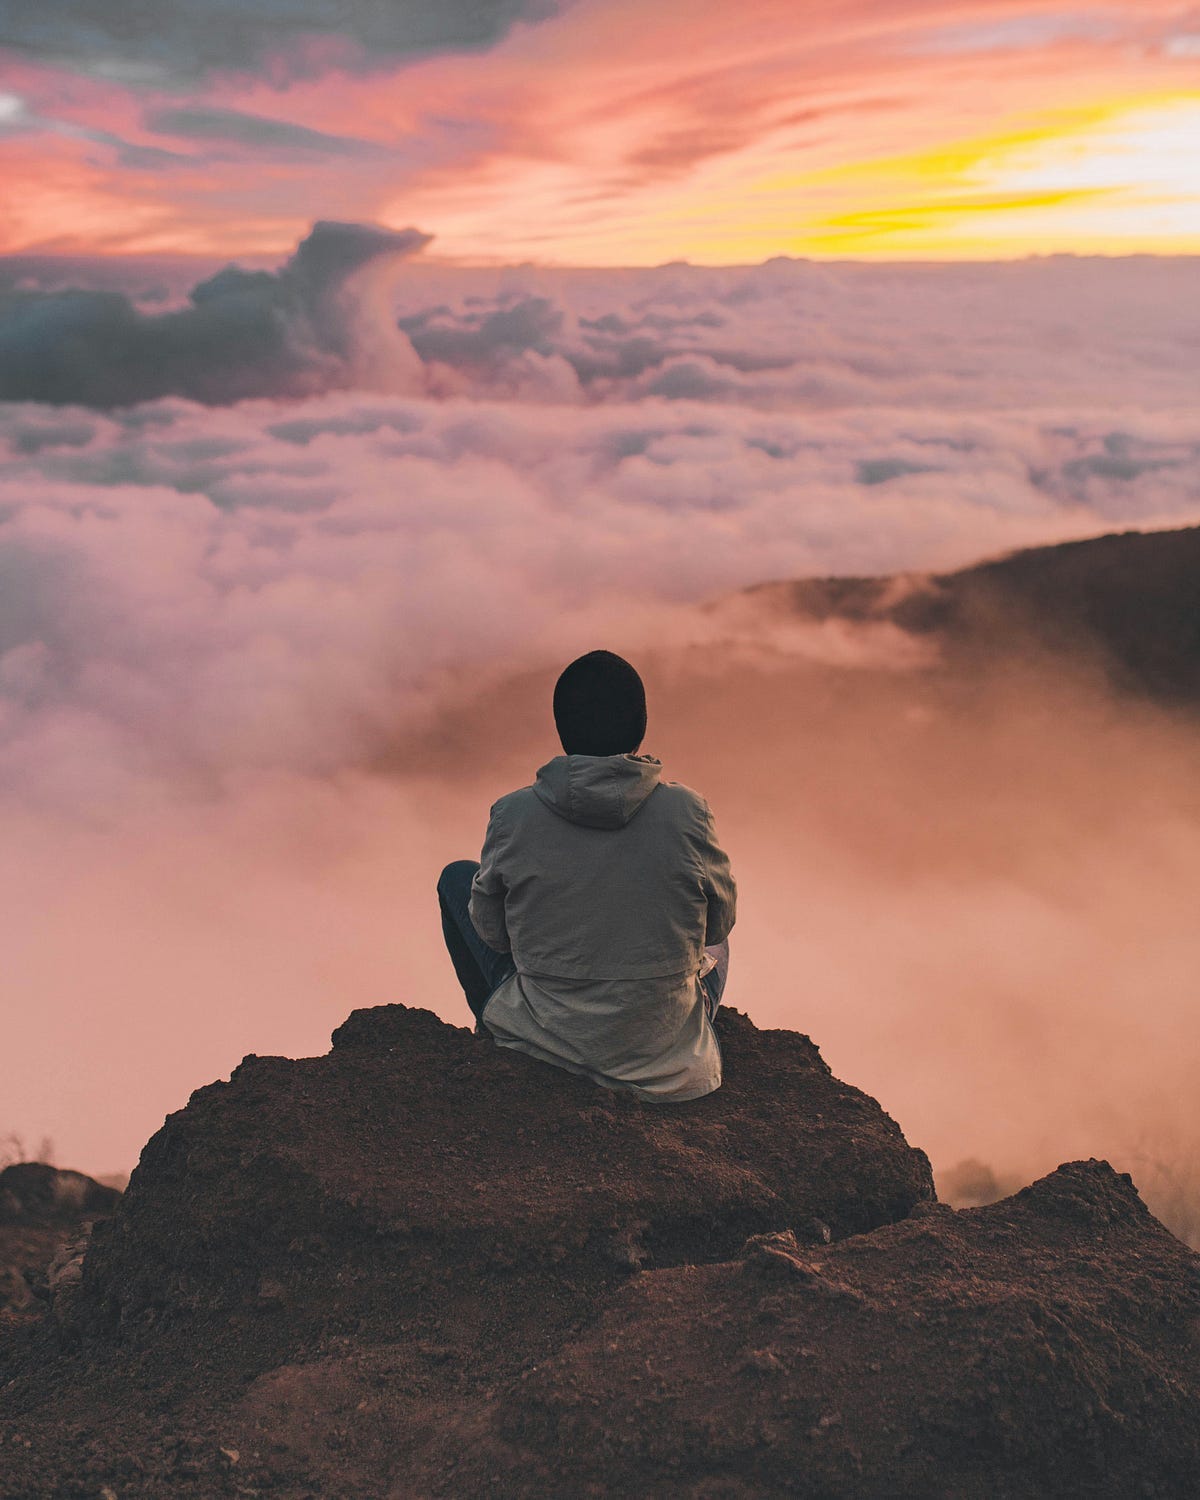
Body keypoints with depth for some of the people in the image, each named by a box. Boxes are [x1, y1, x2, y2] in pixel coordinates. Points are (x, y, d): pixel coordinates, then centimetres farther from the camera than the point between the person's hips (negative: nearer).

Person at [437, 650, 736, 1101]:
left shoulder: (512, 814, -15)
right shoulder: (686, 811, -16)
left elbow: (491, 932, -1)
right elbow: (718, 922, -1)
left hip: (544, 1037, -1)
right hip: (664, 1052, 1)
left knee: (457, 877, 25)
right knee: (713, 946, 37)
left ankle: (495, 1030, 38)